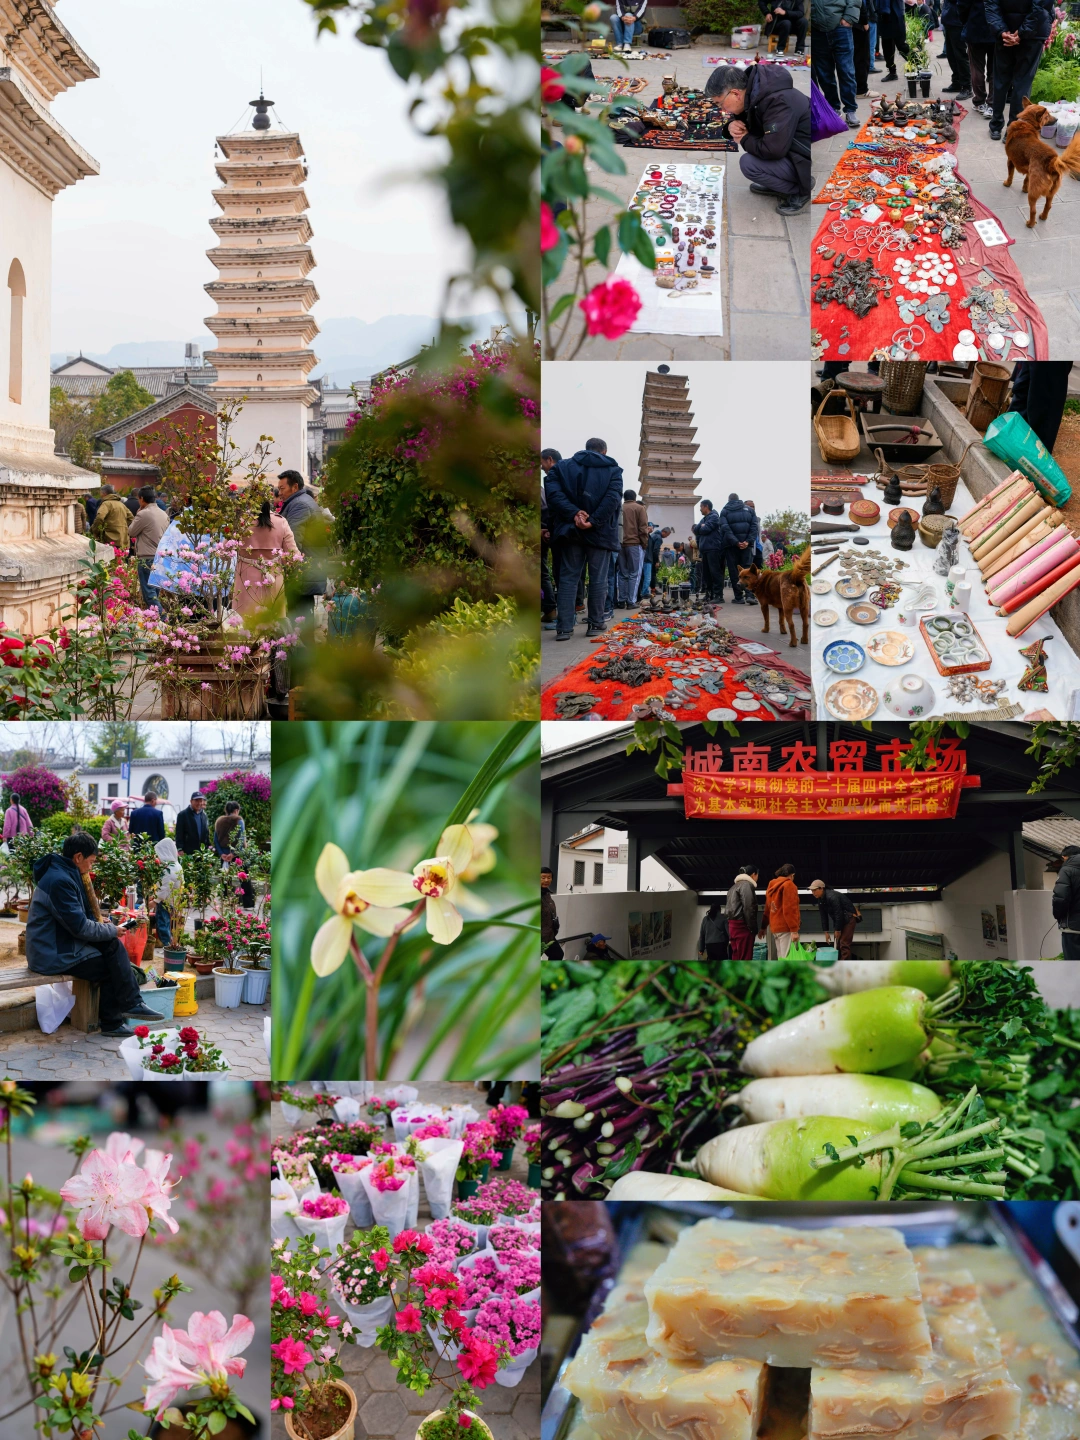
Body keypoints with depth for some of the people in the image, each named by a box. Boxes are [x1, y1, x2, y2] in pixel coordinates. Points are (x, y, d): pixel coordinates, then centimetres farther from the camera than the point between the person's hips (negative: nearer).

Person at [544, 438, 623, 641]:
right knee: (598, 579, 8)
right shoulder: (612, 470, 5)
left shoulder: (562, 467, 10)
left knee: (568, 578, 4)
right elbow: (612, 499, -13)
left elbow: (553, 492, -8)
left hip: (571, 531, 1)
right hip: (600, 532, -1)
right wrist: (593, 521, -17)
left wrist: (573, 514, -14)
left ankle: (564, 627, -2)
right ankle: (596, 624, 12)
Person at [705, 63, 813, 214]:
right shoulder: (754, 89, -3)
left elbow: (773, 150, -34)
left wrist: (744, 139, -15)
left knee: (748, 164, -21)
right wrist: (732, 125, -9)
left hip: (805, 160, -9)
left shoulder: (778, 102, -31)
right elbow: (744, 119, 16)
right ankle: (777, 184, 15)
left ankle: (801, 191, -3)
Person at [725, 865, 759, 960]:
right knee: (744, 961, -10)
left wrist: (730, 935, 18)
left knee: (736, 960, 9)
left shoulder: (734, 886, 22)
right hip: (742, 926, -9)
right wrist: (753, 928, -12)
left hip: (733, 925, 9)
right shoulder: (747, 885, -7)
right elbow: (748, 908, -17)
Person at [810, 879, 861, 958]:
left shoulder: (832, 897, -28)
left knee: (844, 944, -15)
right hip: (840, 919, 9)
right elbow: (823, 916, 5)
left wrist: (837, 930, -17)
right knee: (838, 944, 8)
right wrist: (826, 932, 4)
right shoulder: (820, 900, 0)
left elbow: (838, 914, -25)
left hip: (849, 918, -9)